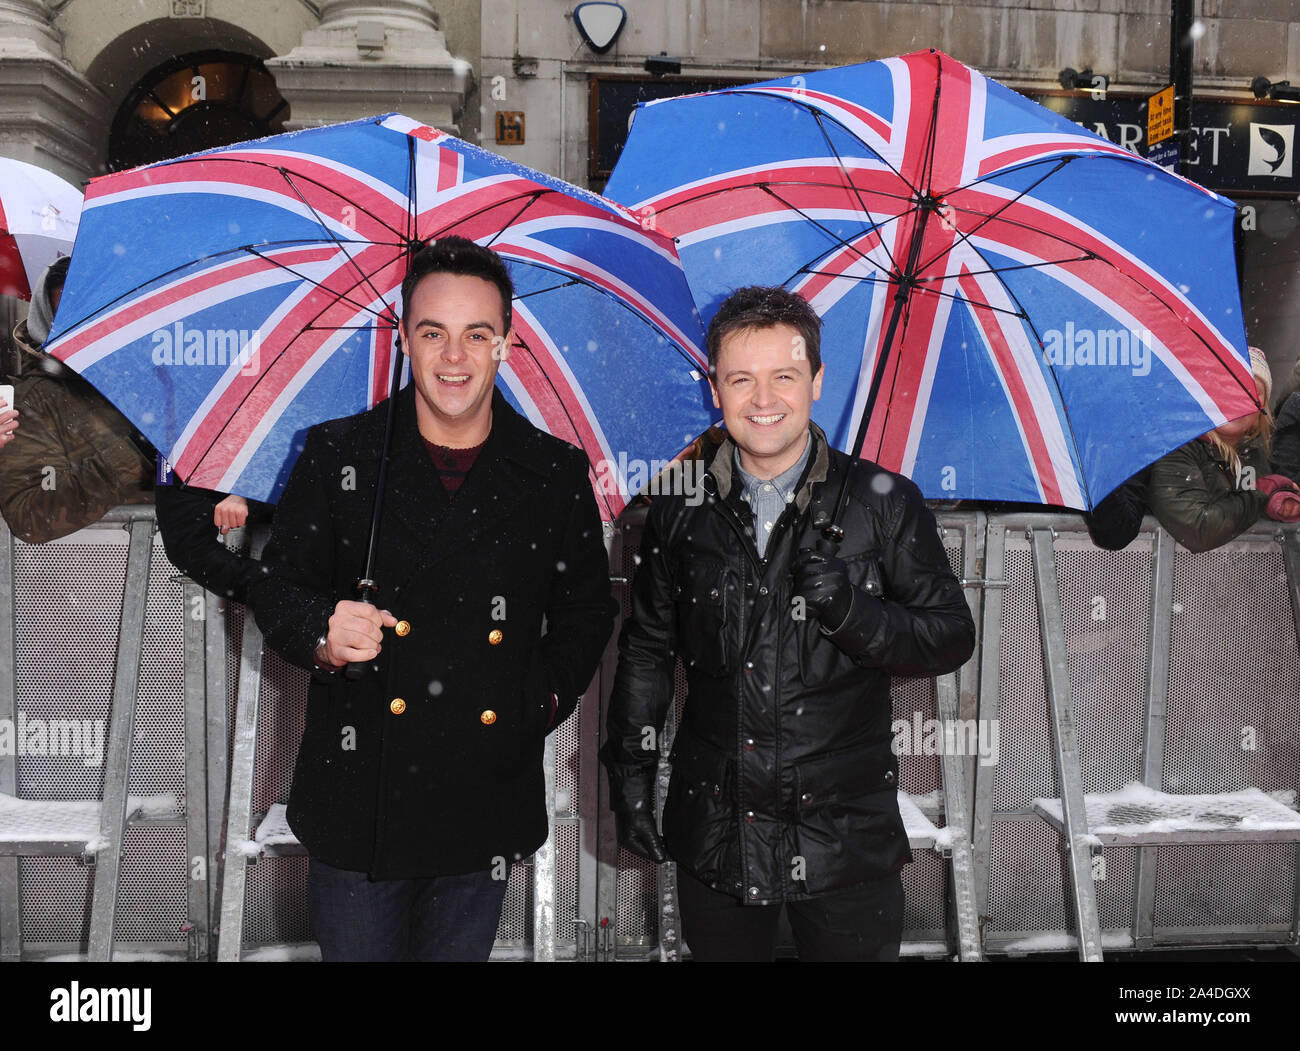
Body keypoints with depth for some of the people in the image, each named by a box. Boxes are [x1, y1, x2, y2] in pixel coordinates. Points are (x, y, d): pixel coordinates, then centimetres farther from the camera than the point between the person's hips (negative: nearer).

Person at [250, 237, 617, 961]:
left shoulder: (557, 473, 0)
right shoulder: (337, 455, -2)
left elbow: (586, 608, 11)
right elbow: (278, 586, 2)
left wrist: (546, 699, -1)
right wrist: (322, 633, -19)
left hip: (488, 809, 1)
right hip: (357, 803, -1)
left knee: (460, 952, 18)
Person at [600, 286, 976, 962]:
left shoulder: (883, 502, -4)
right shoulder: (680, 512, 1)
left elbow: (953, 637, -4)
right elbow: (646, 650, 11)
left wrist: (855, 613, -22)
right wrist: (629, 767, 8)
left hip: (846, 836, -1)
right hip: (713, 835, 2)